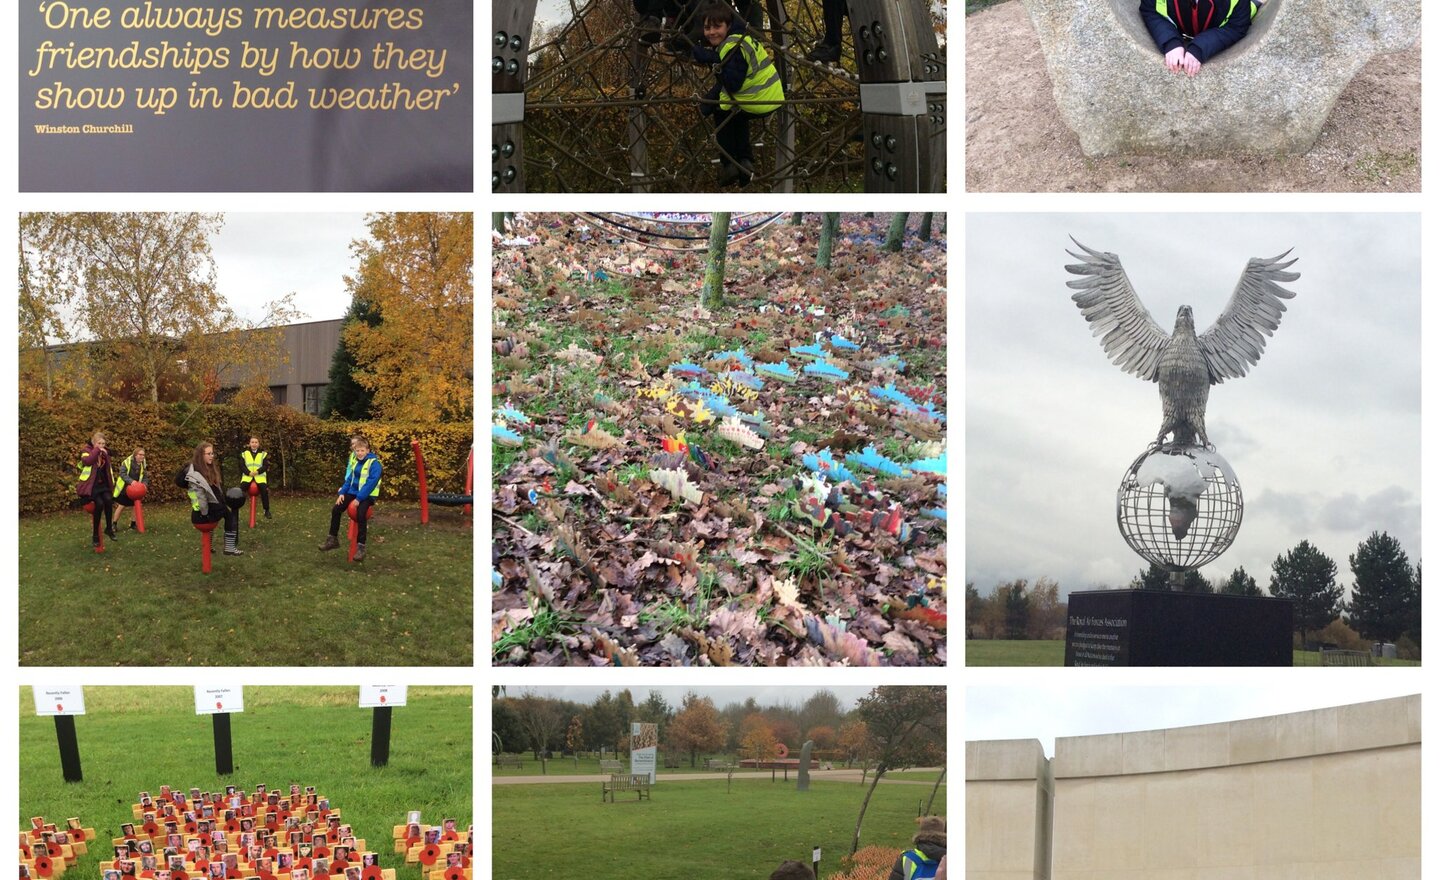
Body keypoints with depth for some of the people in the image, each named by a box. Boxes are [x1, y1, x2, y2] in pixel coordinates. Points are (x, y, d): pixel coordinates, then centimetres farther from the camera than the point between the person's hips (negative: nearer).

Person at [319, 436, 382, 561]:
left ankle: (361, 547, -27)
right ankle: (332, 540, 8)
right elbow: (349, 478, 15)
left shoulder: (374, 463, -15)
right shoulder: (355, 461, 9)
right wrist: (342, 493, 1)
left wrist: (359, 499, -23)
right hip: (353, 492, 7)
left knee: (360, 514, -32)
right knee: (336, 509, -5)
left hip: (367, 495, -7)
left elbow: (371, 483, -21)